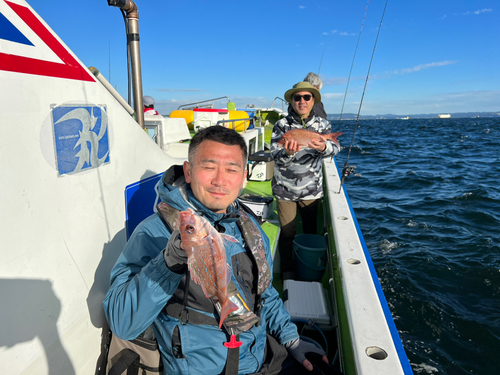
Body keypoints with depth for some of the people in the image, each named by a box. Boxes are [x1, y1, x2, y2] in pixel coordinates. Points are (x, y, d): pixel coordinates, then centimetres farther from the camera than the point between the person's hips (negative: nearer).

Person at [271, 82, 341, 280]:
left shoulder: (322, 124, -1)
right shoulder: (282, 125, -6)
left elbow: (334, 148, -17)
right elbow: (276, 156, -16)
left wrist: (324, 147, -40)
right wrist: (288, 152, -39)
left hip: (312, 189, 2)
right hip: (285, 189, -2)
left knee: (311, 230, 17)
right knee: (287, 232, 6)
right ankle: (287, 270, 28)